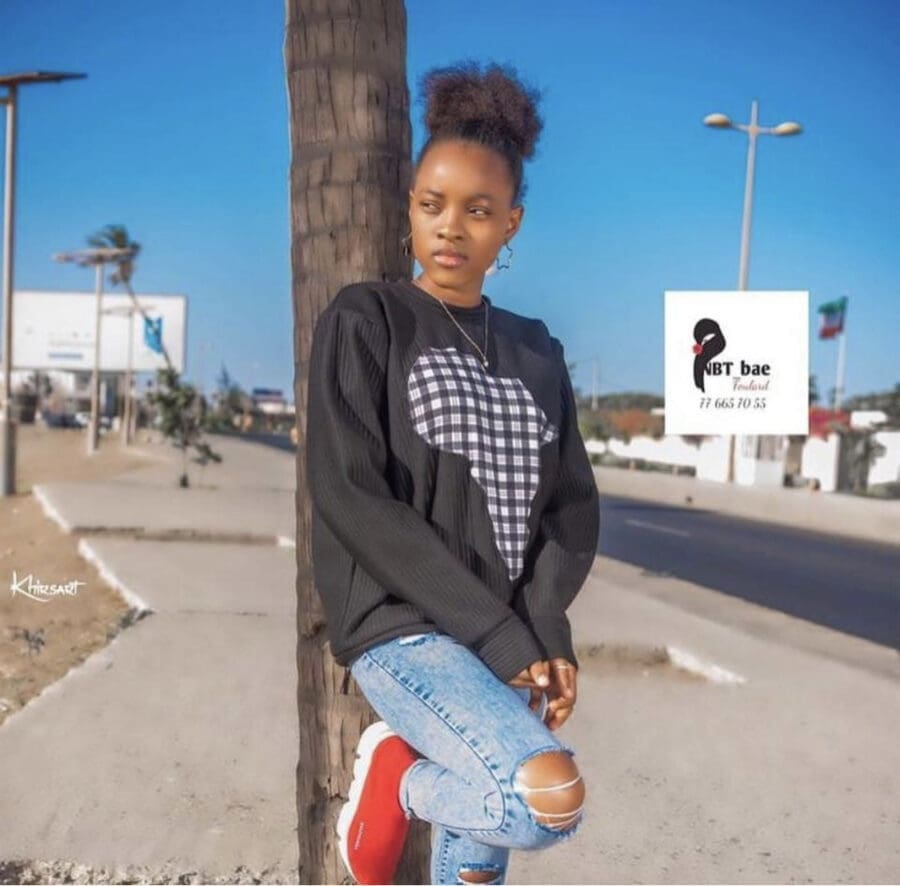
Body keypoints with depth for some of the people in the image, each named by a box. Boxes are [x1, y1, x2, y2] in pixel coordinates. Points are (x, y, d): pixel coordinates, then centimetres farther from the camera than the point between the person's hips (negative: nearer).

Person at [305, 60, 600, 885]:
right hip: (401, 628, -5)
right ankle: (399, 779, 1)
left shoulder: (537, 351, 12)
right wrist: (499, 633, -16)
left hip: (508, 647, 5)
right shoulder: (363, 320, -3)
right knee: (551, 800, -26)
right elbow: (350, 498, -13)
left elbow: (573, 508, 8)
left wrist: (544, 631, -11)